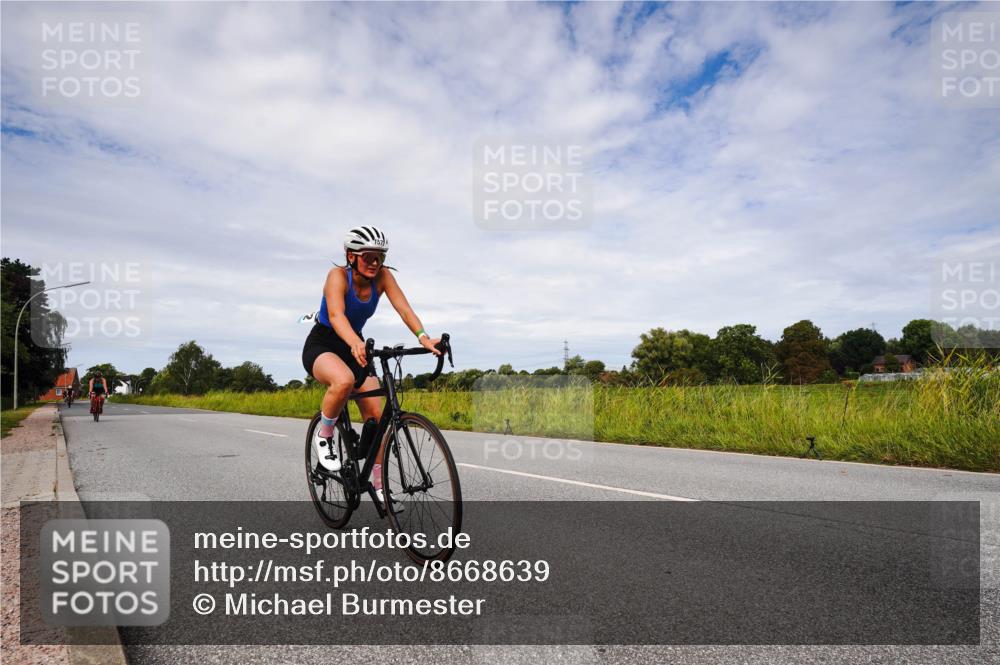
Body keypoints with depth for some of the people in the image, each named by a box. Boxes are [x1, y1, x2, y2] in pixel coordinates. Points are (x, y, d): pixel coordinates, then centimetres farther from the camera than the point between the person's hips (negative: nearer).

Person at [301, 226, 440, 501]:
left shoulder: (382, 276, -11)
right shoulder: (338, 275, -23)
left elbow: (404, 308, -25)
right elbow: (336, 314, -40)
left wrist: (423, 338, -44)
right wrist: (356, 343, -61)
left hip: (353, 347, 5)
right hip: (321, 345, -5)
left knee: (376, 415, -6)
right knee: (344, 381, -39)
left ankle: (379, 485, 8)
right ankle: (323, 436, -10)